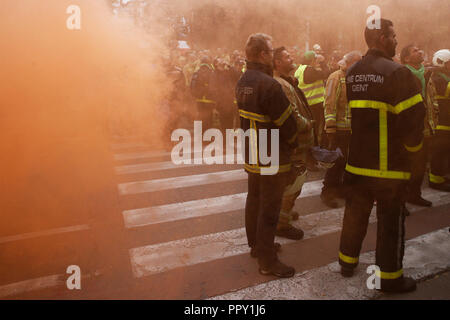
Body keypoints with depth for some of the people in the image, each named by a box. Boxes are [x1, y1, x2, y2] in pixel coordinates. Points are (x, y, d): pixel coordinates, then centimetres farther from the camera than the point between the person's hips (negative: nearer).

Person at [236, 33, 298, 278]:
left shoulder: (242, 82, 5)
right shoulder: (268, 85, -23)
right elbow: (286, 122, -19)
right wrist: (294, 144, 0)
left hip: (251, 154, 9)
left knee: (254, 199, 20)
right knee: (269, 209, 1)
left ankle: (256, 244, 38)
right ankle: (267, 261, 13)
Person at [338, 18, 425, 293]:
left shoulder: (351, 73, 7)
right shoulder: (398, 72, -13)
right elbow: (414, 117, -17)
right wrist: (412, 147, 0)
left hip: (356, 160, 6)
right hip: (389, 163, -6)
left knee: (355, 213, 18)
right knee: (390, 220, 7)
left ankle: (348, 261, 32)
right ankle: (390, 276, 20)